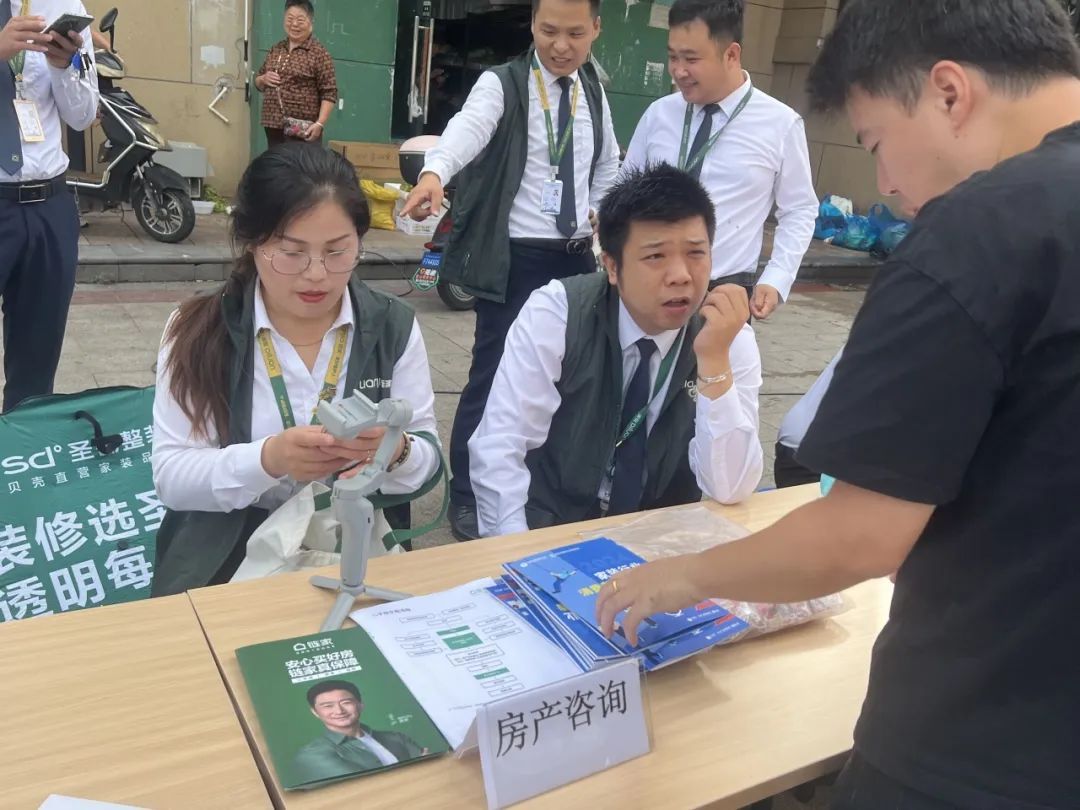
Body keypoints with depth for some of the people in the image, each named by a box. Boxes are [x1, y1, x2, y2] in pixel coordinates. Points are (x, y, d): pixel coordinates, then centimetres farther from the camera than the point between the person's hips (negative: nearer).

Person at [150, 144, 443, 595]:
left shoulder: (393, 326, 1)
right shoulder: (197, 331, -3)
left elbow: (429, 463, 2)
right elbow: (171, 477, -7)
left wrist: (395, 452, -22)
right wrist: (268, 459, -25)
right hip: (227, 565, -3)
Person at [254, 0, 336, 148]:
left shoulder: (319, 53, -4)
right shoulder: (276, 50, 14)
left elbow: (329, 93, -10)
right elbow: (258, 82, 24)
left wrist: (320, 124, -20)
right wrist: (264, 79, 0)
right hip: (273, 126, 6)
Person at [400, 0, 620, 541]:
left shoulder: (593, 89, 10)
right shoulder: (502, 84, -8)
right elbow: (469, 127, -30)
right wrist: (435, 172, -49)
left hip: (577, 256, 6)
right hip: (515, 258, -5)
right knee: (493, 375, -2)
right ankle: (466, 496, 15)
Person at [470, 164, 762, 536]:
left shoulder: (734, 340, -10)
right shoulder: (554, 313, -13)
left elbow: (730, 490, -17)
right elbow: (498, 448, -17)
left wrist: (715, 360, -26)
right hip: (549, 529, -2)